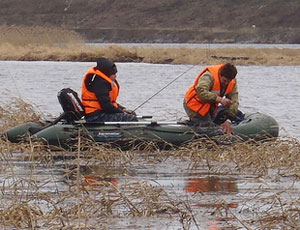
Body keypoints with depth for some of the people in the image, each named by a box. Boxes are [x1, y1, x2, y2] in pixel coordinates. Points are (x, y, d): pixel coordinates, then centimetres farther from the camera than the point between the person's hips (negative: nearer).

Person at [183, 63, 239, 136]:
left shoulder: (233, 82, -6)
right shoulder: (208, 76, -27)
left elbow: (234, 102, -10)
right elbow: (201, 92, -43)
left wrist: (228, 120, -23)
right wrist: (220, 100, -50)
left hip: (210, 106, 8)